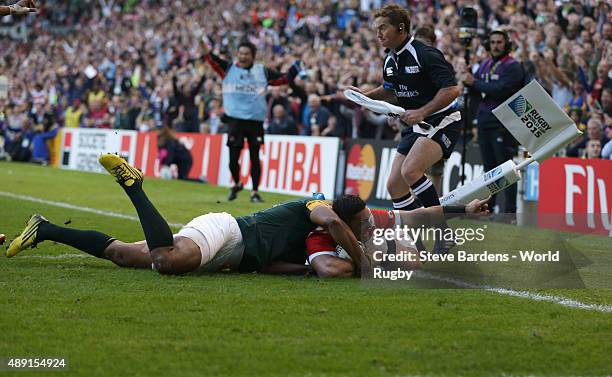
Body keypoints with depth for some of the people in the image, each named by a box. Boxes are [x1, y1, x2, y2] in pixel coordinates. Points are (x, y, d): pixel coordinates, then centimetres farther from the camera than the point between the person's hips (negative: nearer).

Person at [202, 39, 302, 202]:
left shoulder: (263, 71, 7)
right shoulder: (229, 68, 5)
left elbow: (285, 78, 9)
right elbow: (215, 62, -9)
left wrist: (295, 68, -7)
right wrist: (207, 52, -27)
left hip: (256, 121, 0)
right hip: (235, 120, 0)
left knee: (255, 157, 3)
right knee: (233, 158, 2)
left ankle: (255, 192, 11)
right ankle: (236, 184, 28)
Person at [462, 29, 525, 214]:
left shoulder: (513, 67, -8)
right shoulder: (485, 64, 16)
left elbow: (500, 89, -20)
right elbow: (476, 91, 14)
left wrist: (475, 83, -12)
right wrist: (469, 82, -8)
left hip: (503, 124, -7)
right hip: (484, 121, 7)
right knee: (489, 167, 13)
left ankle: (510, 209, -8)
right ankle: (487, 206, 20)